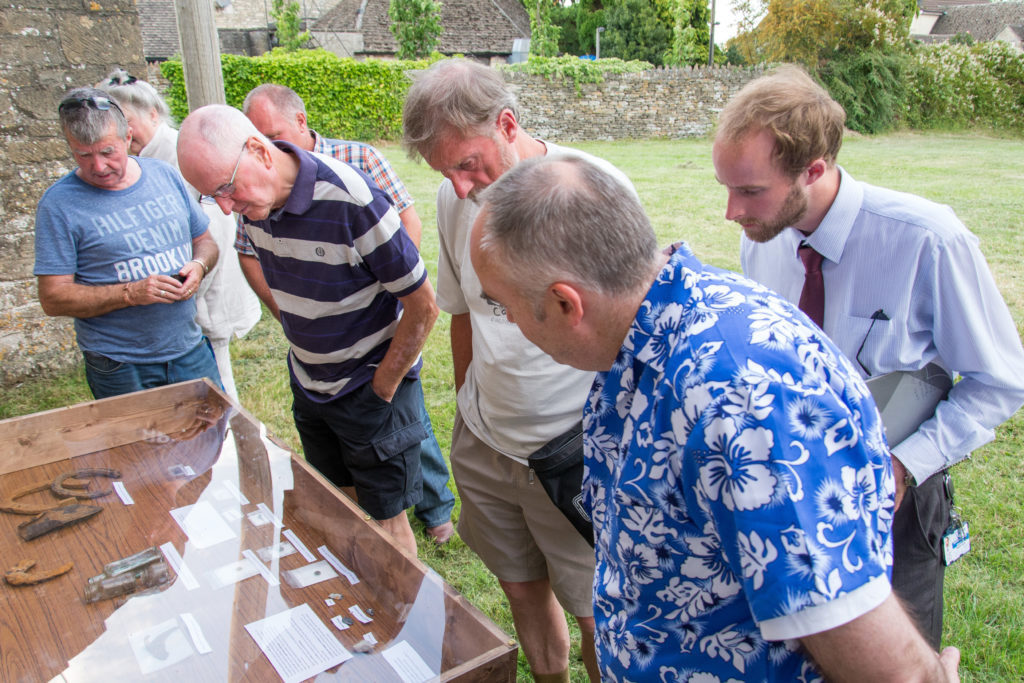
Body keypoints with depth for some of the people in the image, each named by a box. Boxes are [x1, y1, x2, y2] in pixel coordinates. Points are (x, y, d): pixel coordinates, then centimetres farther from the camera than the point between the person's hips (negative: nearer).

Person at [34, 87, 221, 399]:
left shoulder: (165, 175, 4)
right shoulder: (59, 204, -9)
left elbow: (205, 241, 14)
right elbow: (53, 298, -11)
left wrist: (199, 265, -9)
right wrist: (130, 293, -23)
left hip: (191, 351, 4)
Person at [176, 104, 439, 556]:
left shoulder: (352, 202, -28)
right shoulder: (255, 204, -5)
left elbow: (422, 306, -21)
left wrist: (380, 391, -15)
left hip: (372, 387, -7)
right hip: (309, 385, 7)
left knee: (383, 520, 5)